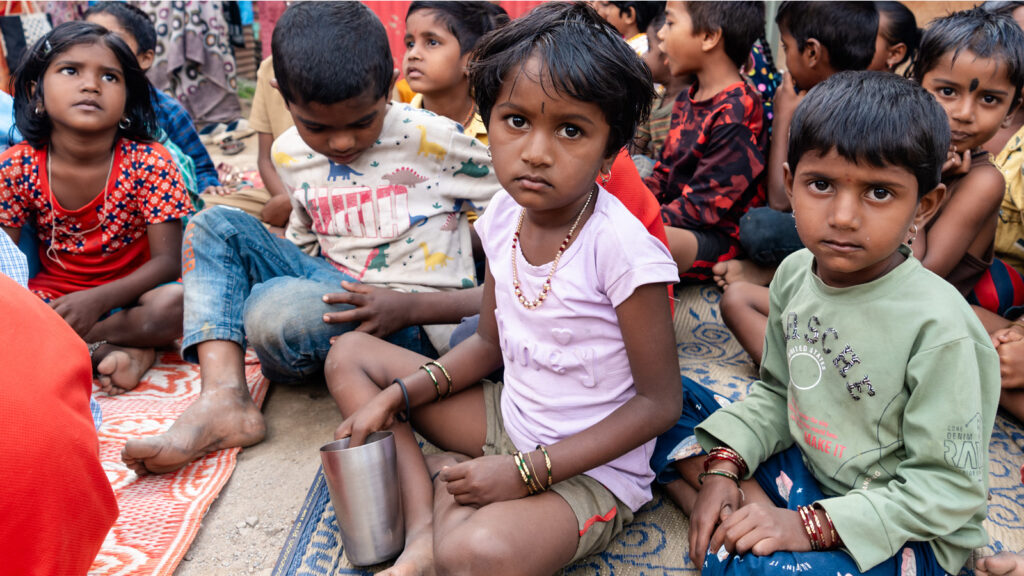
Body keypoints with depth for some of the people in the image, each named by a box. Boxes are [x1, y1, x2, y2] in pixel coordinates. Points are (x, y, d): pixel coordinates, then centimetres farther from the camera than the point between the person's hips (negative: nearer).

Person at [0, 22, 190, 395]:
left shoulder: (149, 163, -15)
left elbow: (168, 260, -18)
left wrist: (99, 299, -31)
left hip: (127, 295, -2)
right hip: (52, 298, 2)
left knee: (174, 302, -34)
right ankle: (109, 350, -18)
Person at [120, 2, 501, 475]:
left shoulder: (430, 139, -12)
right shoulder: (289, 154, 5)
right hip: (331, 288, 7)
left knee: (276, 308, -33)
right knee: (215, 225, -4)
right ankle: (223, 397, -20)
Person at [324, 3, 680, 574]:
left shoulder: (619, 246, -24)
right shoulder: (506, 214, -3)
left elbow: (660, 402, -17)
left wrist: (527, 471, -21)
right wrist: (397, 395, -2)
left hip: (589, 468, -7)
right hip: (509, 421, 8)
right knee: (350, 353, 5)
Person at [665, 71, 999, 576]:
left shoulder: (939, 329, -24)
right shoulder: (794, 274, -4)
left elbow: (949, 489, -19)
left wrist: (810, 526, -24)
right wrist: (723, 467, -5)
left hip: (904, 534, -7)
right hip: (802, 469, 7)